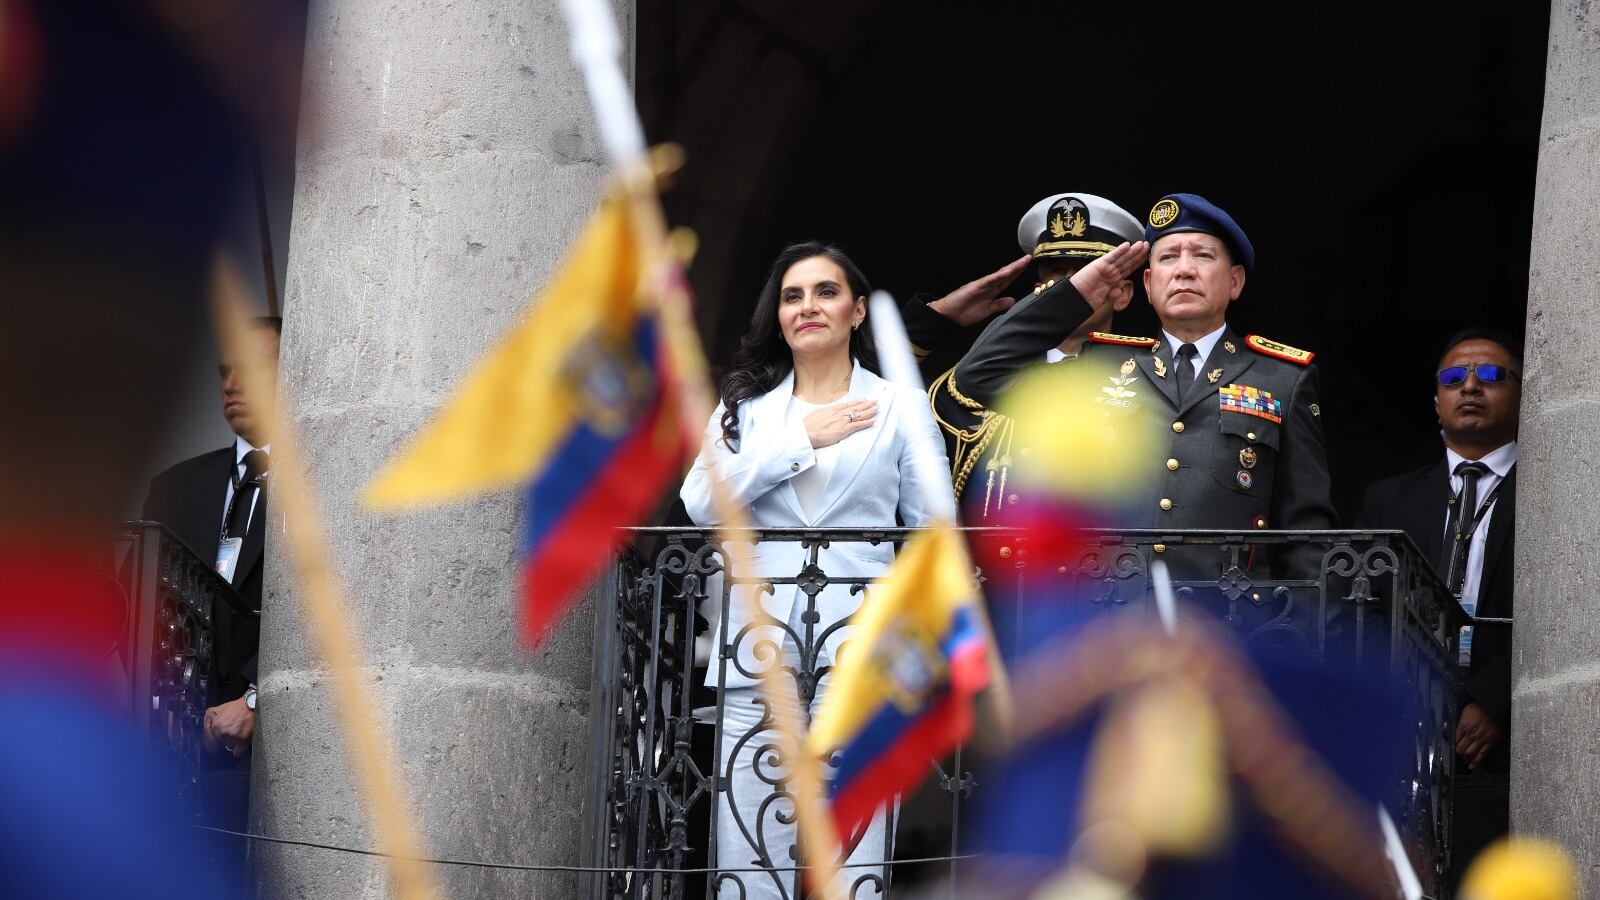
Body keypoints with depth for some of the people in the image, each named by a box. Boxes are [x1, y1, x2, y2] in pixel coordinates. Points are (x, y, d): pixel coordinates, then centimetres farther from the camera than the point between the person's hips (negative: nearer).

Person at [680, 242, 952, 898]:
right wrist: (800, 440, -3)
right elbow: (701, 503, 0)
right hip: (760, 647, 2)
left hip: (858, 651, -2)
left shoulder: (900, 406, 11)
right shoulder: (745, 406, 17)